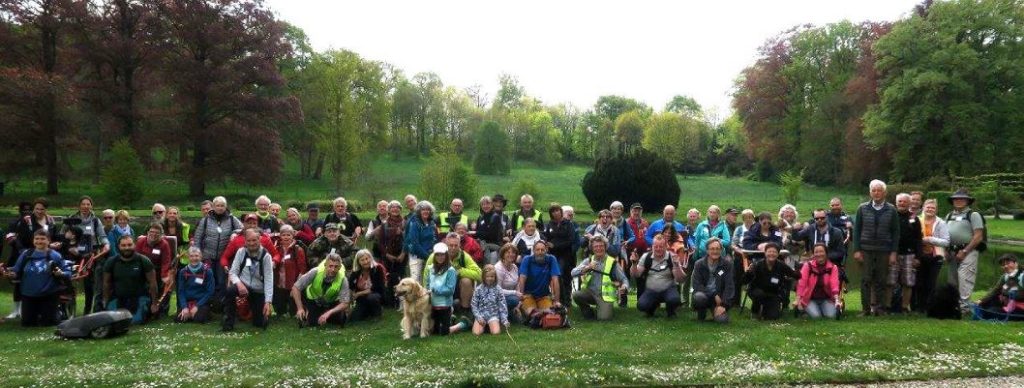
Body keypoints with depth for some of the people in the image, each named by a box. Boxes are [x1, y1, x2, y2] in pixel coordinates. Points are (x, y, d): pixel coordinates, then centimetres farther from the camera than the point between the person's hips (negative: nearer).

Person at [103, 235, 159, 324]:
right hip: (117, 298, 3)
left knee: (136, 321, -22)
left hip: (139, 297, -3)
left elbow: (152, 283, -6)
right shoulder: (111, 262, -2)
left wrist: (154, 304, -5)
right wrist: (106, 302, 13)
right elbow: (106, 283, 10)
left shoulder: (143, 261, -9)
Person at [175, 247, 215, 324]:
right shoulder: (183, 272, 5)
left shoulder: (207, 271, -4)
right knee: (178, 319, -20)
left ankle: (205, 312, 6)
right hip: (187, 301, 3)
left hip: (201, 302, -3)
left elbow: (209, 292, -6)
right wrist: (184, 307, -12)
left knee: (198, 319, -28)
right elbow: (181, 291, 3)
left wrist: (197, 306, -13)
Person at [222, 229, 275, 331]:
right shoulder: (241, 252, -5)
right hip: (243, 287, 1)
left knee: (261, 324, -3)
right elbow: (232, 273, -4)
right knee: (229, 290, -34)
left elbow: (269, 280, -16)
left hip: (259, 292, -1)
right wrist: (239, 283, -27)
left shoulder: (266, 256, -12)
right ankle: (228, 323, -17)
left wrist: (268, 302, -24)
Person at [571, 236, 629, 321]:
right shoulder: (588, 261, 7)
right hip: (590, 293, 2)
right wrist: (587, 268, -20)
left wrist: (624, 286, -22)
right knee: (575, 294, -27)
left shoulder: (612, 262, 0)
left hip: (605, 295, -2)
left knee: (603, 318, -24)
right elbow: (573, 273, -4)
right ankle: (588, 311, 2)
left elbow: (624, 279, 1)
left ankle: (604, 308, 13)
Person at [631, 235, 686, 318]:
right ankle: (652, 306, 13)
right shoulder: (646, 257, -1)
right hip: (650, 291, 2)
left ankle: (670, 311, 4)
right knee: (641, 305, -26)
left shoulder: (672, 258, -8)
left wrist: (677, 265, -28)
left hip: (668, 289, -2)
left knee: (674, 300, -35)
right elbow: (636, 275, -1)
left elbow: (680, 279, -13)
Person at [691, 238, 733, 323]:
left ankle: (715, 310, 14)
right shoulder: (699, 264, -3)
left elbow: (729, 286, -6)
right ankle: (701, 315, -1)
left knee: (722, 319, -25)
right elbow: (697, 285, -10)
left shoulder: (727, 263, -3)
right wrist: (714, 295, -19)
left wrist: (723, 305, -16)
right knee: (699, 296, -36)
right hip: (704, 294, 0)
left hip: (720, 297, 1)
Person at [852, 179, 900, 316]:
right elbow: (856, 230, 5)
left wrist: (893, 252, -2)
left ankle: (880, 308, 11)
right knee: (866, 280, -1)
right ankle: (866, 309, 5)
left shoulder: (891, 210, 5)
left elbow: (895, 232, 5)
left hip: (884, 251, 0)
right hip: (866, 250, 0)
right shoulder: (862, 208, 5)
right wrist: (856, 250, -2)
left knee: (881, 281, 3)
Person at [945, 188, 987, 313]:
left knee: (964, 279, -16)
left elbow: (978, 237, -11)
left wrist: (964, 251, -14)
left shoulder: (973, 215, -4)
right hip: (952, 252, 7)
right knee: (953, 279, 10)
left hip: (968, 252, -7)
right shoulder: (949, 216, 15)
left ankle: (964, 305, -15)